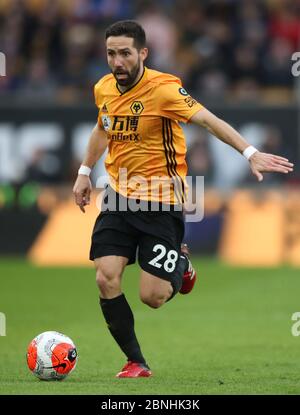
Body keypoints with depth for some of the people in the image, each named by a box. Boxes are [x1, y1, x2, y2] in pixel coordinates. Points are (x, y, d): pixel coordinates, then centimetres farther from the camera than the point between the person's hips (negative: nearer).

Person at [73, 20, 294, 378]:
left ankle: (181, 264, 29)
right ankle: (135, 363, 5)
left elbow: (208, 120, -28)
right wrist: (85, 171, 25)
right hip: (119, 198, 5)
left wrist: (250, 153, -40)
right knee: (106, 279, -11)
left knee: (153, 297, -8)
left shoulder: (164, 88, -17)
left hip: (161, 203, -5)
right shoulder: (104, 89, 3)